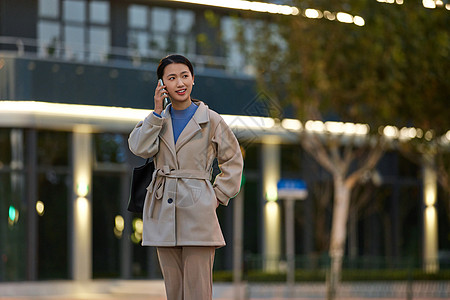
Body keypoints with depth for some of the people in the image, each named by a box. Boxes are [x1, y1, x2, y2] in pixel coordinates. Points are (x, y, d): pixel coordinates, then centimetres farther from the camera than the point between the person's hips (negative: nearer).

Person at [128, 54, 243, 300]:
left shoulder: (211, 121, 3)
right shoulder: (158, 120, 11)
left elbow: (233, 160, 11)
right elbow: (140, 148, -7)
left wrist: (218, 195, 3)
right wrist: (157, 111, -7)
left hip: (198, 209, -4)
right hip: (163, 211, 4)